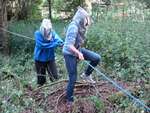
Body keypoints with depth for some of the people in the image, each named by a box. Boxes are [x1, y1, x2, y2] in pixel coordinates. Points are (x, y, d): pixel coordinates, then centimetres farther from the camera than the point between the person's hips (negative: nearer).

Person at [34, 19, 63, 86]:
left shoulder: (53, 33, -7)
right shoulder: (38, 34, -15)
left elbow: (57, 39, -24)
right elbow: (41, 45, -26)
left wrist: (60, 42, -49)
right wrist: (55, 44, -29)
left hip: (50, 58, 2)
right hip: (39, 59, -2)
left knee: (55, 77, 0)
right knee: (41, 78, 12)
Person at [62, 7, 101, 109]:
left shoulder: (80, 26, -1)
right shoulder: (73, 27, -27)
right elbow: (69, 46, -29)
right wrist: (79, 54, -31)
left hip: (78, 50, 8)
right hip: (70, 54, -8)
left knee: (97, 58, -4)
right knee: (73, 78, 0)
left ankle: (86, 75, 15)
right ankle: (69, 100, 18)